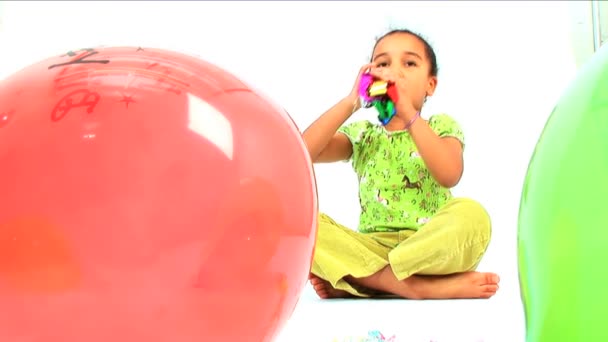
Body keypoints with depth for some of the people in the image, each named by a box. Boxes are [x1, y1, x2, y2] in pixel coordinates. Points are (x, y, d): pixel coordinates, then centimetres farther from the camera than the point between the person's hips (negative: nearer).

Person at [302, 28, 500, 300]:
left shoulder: (440, 127, 9)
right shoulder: (360, 134, 15)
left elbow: (450, 175, -15)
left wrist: (409, 114, -17)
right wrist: (350, 103, -5)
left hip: (430, 248, -1)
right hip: (372, 248, 2)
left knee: (471, 215, -33)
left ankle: (355, 281, -24)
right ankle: (417, 286, -28)